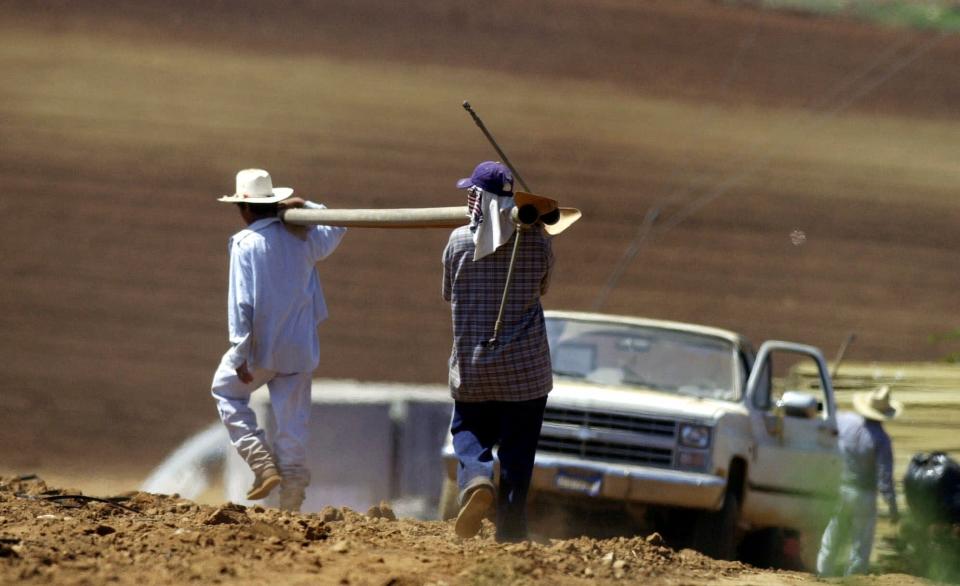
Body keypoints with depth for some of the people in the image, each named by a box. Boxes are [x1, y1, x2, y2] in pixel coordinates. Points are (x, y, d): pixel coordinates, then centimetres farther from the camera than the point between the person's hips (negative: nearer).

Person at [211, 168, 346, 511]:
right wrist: (305, 208, 14)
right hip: (299, 349, 5)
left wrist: (240, 353, -17)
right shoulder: (302, 237, 3)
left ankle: (262, 464, 5)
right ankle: (292, 501, 8)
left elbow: (241, 302, -18)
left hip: (261, 345, -5)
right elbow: (336, 229, 25)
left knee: (226, 392, 20)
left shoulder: (245, 244, -13)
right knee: (293, 422, 9)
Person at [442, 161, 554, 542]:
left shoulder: (458, 242, -5)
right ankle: (510, 534, 4)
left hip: (471, 369, 0)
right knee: (517, 456, 6)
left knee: (468, 430, 16)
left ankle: (475, 477, -15)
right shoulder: (536, 241, -4)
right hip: (526, 368, 0)